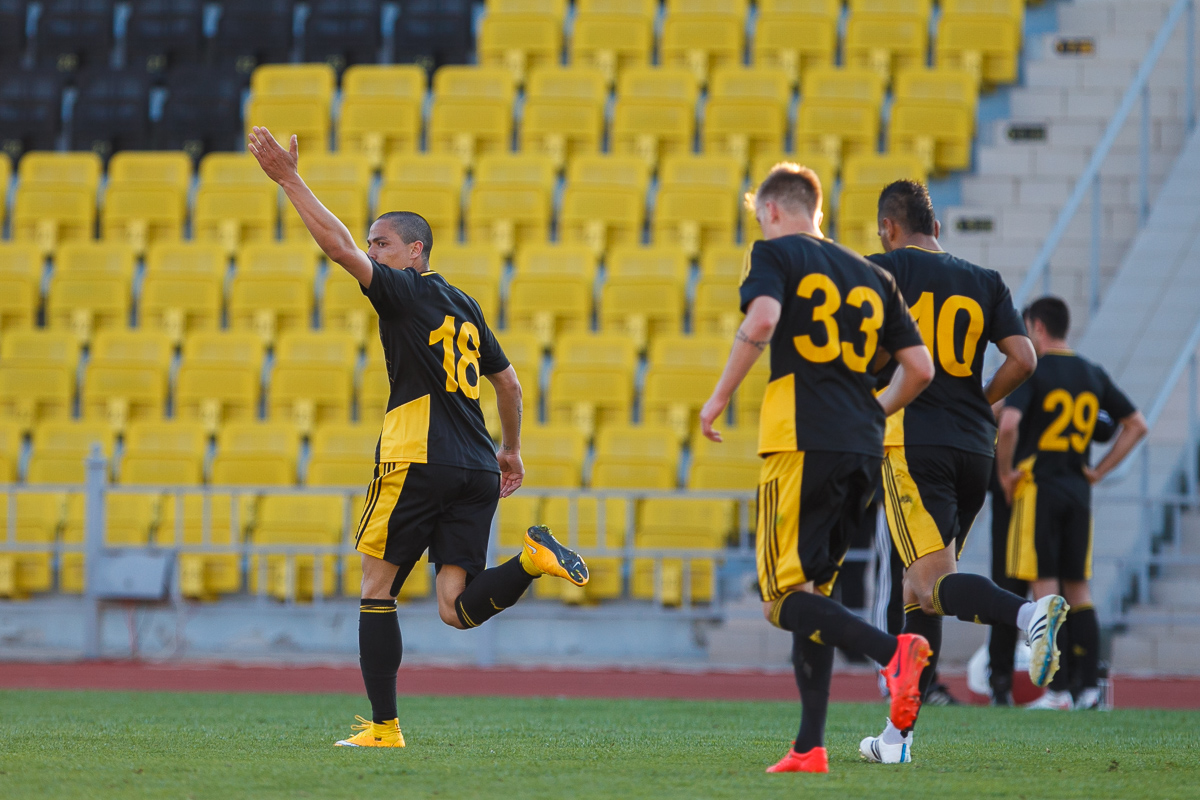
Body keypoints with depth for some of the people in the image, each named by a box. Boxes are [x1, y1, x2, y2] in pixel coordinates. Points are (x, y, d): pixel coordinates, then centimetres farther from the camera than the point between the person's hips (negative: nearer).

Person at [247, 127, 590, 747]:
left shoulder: (406, 291, -2)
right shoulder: (463, 306, 20)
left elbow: (339, 247, -13)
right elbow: (508, 382, 26)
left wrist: (289, 180, -9)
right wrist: (511, 450, 37)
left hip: (417, 464, -7)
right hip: (477, 470, 7)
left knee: (376, 590, 5)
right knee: (458, 610, 0)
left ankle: (383, 726, 2)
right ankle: (533, 558, -22)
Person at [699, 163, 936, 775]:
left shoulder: (775, 253, 4)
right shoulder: (872, 276, 20)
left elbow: (761, 321, -16)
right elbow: (919, 369, 17)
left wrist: (719, 398, -7)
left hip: (802, 442, -6)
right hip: (863, 450, 6)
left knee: (784, 599, -7)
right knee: (812, 589, 13)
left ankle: (893, 652, -31)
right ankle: (810, 747, 6)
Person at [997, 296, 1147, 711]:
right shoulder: (1093, 375, 11)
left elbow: (1009, 424, -22)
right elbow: (1136, 425, 14)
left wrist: (1005, 472, -8)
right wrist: (1100, 471, 14)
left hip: (1038, 487, -5)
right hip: (1078, 490, 5)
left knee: (1045, 586, -5)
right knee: (1077, 587, 11)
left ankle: (1057, 691, -9)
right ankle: (1089, 685, 5)